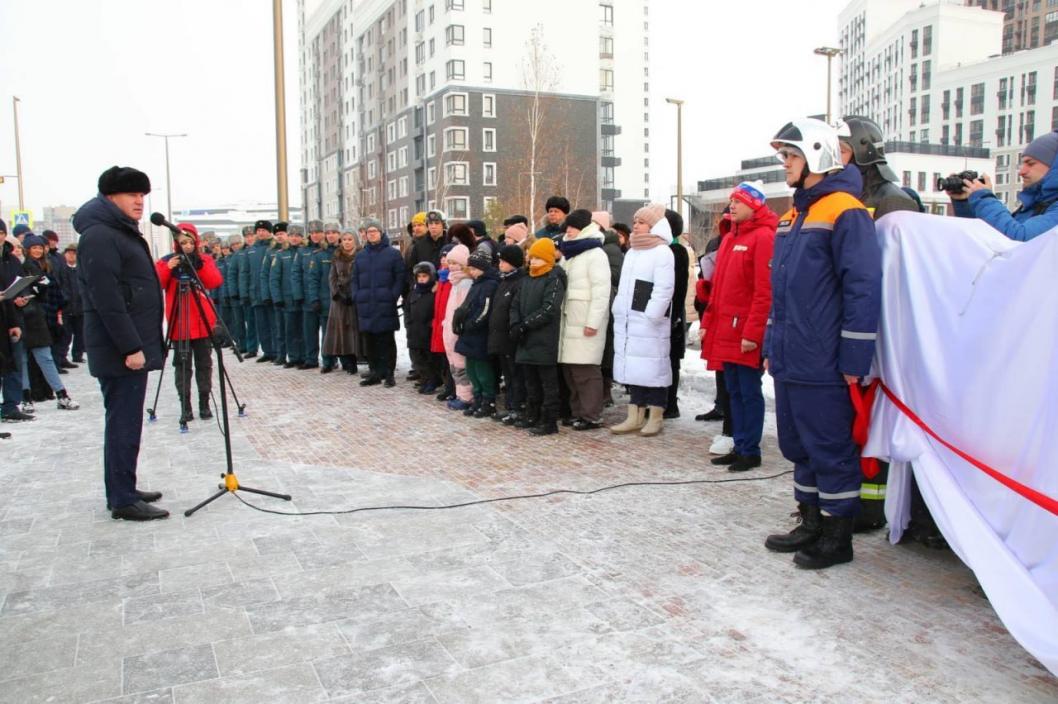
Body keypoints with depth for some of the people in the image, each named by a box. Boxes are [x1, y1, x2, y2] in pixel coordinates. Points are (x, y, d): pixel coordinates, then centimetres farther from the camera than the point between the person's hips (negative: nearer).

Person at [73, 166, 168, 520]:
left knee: (126, 421, 14)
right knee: (124, 422, -6)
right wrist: (129, 346, -23)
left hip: (132, 345, 10)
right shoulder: (99, 236, -13)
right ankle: (123, 500, 0)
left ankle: (123, 490, 23)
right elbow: (105, 298, -21)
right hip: (120, 350, -10)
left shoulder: (123, 233, 19)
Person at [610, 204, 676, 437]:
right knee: (632, 367, 9)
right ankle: (635, 416, 15)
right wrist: (619, 312, 15)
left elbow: (663, 289, -16)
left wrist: (652, 316, -21)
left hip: (650, 322, -8)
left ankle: (655, 418, 6)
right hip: (628, 321, 9)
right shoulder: (632, 252, 20)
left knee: (653, 366, -3)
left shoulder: (662, 252, -8)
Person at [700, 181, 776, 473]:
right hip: (725, 329, 8)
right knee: (734, 391, 12)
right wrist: (708, 323, 15)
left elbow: (764, 290, -16)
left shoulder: (763, 236, -9)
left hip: (745, 331, -8)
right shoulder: (730, 237, 17)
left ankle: (751, 452, 8)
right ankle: (739, 447, 20)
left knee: (749, 392, 0)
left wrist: (752, 331, -19)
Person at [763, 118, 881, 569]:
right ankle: (811, 524, 30)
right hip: (789, 362, 9)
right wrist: (772, 345, 19)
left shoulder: (844, 211, -12)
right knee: (799, 446, 16)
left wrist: (853, 361, -18)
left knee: (831, 448, 3)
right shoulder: (794, 215, 16)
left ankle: (838, 537, 16)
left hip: (822, 365, -9)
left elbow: (863, 288, -17)